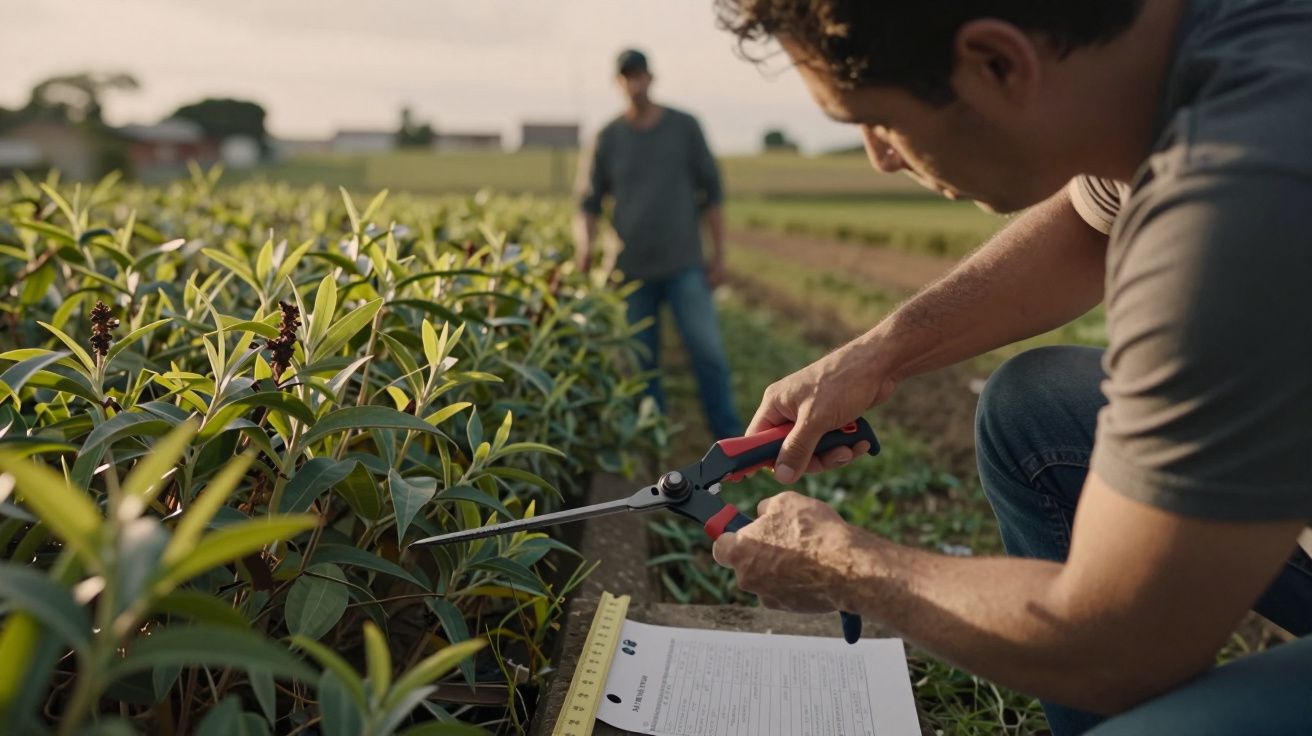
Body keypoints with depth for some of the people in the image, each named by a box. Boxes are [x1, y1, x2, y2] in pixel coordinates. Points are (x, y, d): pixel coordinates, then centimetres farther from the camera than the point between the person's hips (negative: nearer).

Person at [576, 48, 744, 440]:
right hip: (633, 269, 2)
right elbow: (590, 203, 5)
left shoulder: (684, 127, 1)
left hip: (684, 265, -1)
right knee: (642, 362, 6)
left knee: (707, 350, -7)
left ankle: (730, 439, 5)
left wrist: (719, 255, 0)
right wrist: (585, 244, -15)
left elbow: (712, 192, 4)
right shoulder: (608, 138, 3)